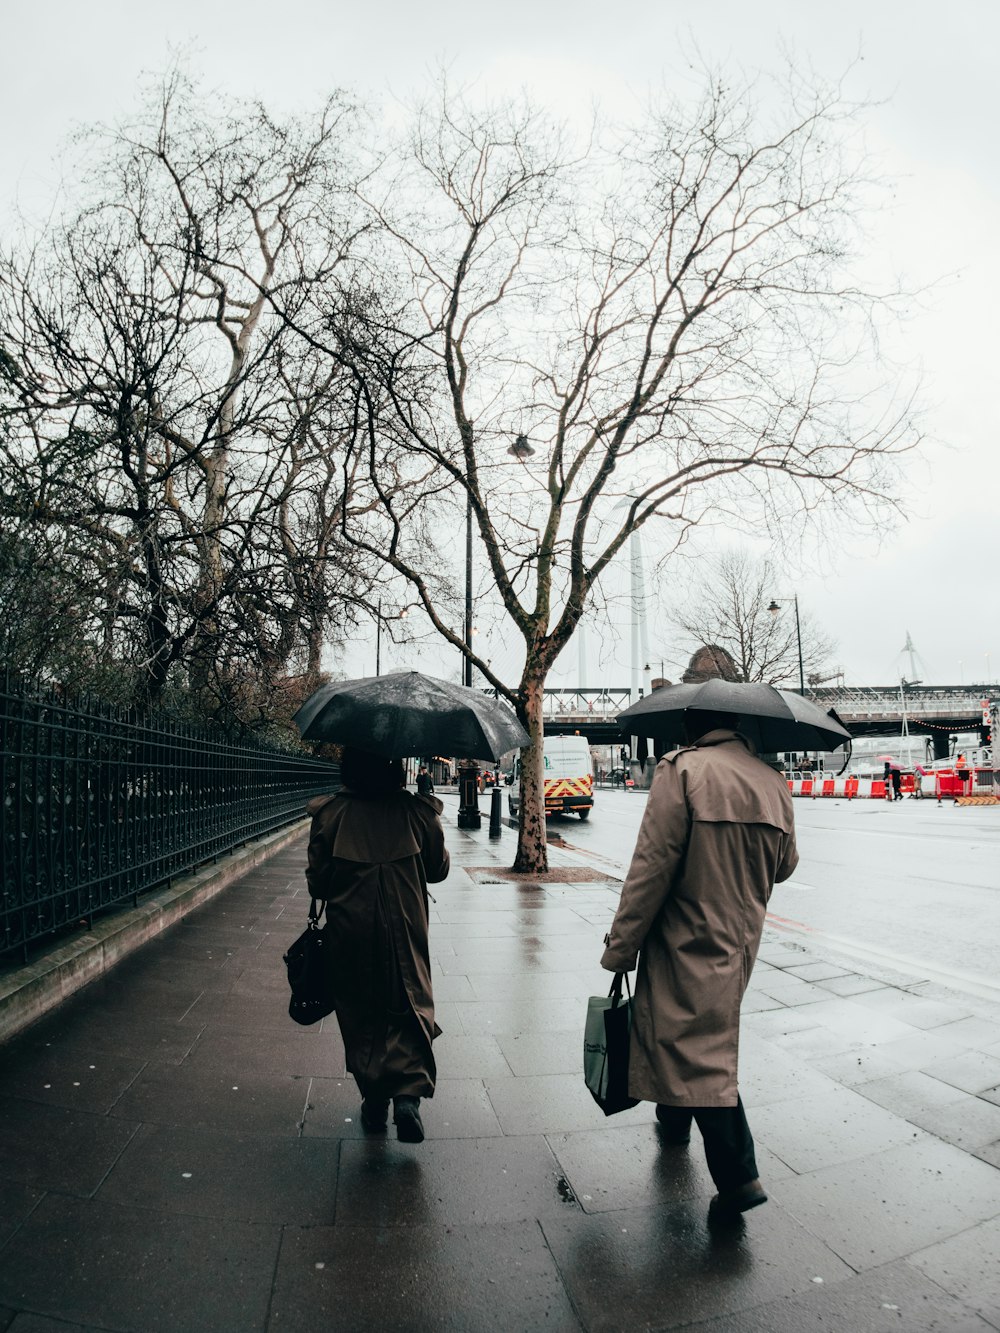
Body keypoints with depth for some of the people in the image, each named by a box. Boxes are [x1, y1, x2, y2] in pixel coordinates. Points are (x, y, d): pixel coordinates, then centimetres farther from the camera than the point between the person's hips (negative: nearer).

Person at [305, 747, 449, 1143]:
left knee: (360, 1014, 16)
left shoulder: (329, 814, -8)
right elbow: (438, 868, 3)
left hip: (350, 930, 1)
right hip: (405, 928, 0)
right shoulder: (417, 811, -8)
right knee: (411, 1006, 11)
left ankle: (374, 1102, 26)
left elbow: (317, 882, -2)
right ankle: (408, 1094, -5)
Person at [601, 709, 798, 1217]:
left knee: (698, 1048, 2)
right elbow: (784, 865, 14)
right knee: (706, 1035, 24)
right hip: (741, 941, 7)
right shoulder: (773, 783, 2)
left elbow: (652, 867, -20)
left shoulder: (681, 769, -17)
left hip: (689, 942, -7)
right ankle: (675, 1116, 43)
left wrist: (621, 945, -13)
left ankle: (738, 1175, 2)